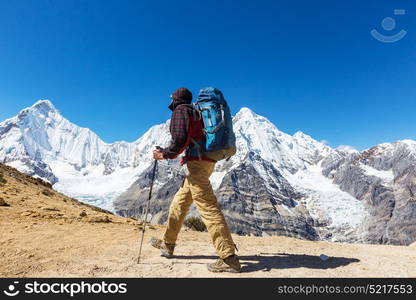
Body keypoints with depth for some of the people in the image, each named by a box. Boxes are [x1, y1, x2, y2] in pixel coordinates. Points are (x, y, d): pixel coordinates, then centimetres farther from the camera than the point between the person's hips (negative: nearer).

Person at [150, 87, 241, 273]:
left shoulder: (180, 110, -2)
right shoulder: (196, 111, 24)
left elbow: (180, 138, -16)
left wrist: (165, 155, -3)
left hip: (196, 163, -10)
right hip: (207, 161, 10)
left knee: (208, 207, -12)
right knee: (179, 202, 17)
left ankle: (229, 259, -9)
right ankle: (167, 244, 30)